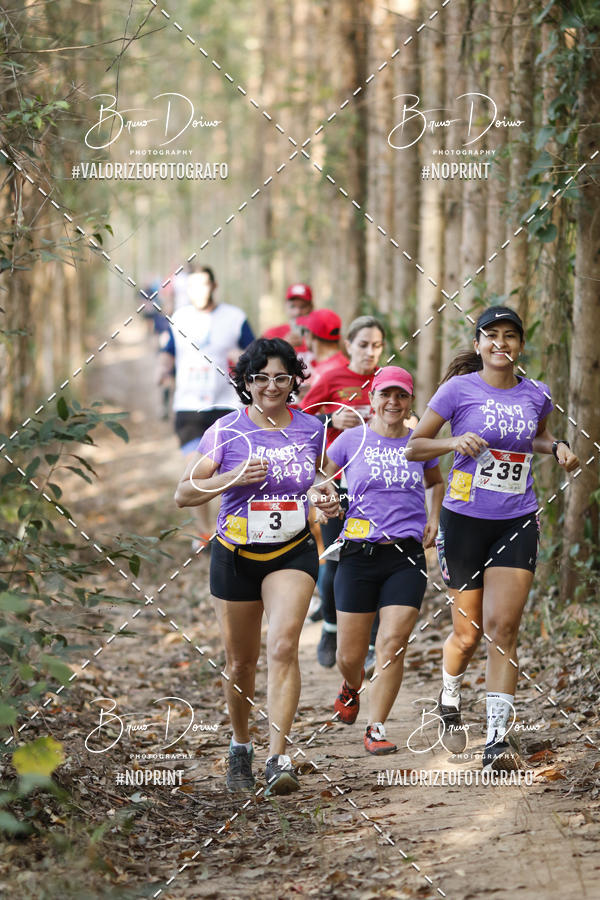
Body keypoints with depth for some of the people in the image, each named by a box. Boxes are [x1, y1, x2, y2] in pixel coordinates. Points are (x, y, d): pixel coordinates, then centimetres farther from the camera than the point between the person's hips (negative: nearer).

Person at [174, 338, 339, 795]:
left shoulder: (311, 429, 0)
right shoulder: (226, 431, -8)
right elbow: (184, 493, -8)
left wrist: (327, 497, -3)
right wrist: (233, 477, -23)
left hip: (293, 552, 0)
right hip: (236, 555, 0)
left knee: (283, 647, -20)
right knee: (241, 661, 10)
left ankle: (278, 759, -23)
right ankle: (240, 746, 35)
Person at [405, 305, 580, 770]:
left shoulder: (536, 395, 5)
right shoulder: (459, 389, -5)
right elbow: (413, 447, -1)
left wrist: (556, 446, 5)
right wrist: (455, 442, -19)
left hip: (517, 523, 2)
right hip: (464, 521, -2)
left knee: (502, 628, -10)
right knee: (468, 633, 5)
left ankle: (497, 741, -10)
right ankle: (450, 704, 37)